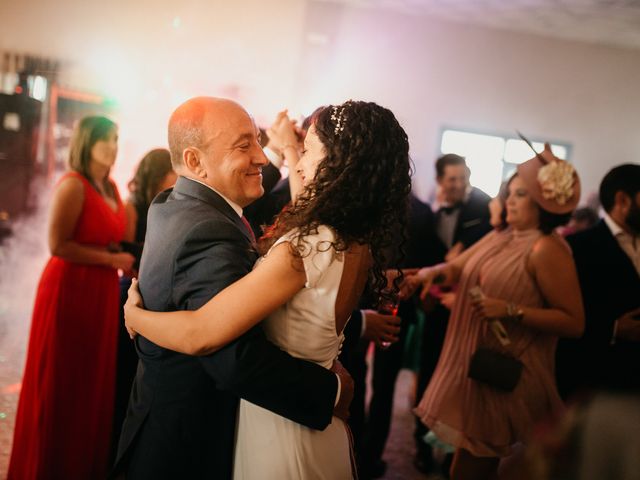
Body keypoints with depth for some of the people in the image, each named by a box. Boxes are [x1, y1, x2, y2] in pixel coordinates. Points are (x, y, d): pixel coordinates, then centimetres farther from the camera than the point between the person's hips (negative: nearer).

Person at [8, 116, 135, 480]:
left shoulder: (111, 188, 12)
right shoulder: (72, 184, -13)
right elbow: (59, 245, -18)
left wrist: (124, 257, 1)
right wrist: (111, 260, -15)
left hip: (101, 292, 8)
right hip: (69, 290, -8)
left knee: (94, 381, 14)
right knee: (62, 384, 5)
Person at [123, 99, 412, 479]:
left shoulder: (304, 249, -30)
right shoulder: (361, 243, -6)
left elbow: (198, 335, -31)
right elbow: (307, 209, 18)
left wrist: (133, 314, -12)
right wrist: (288, 149, 29)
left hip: (275, 425, -7)